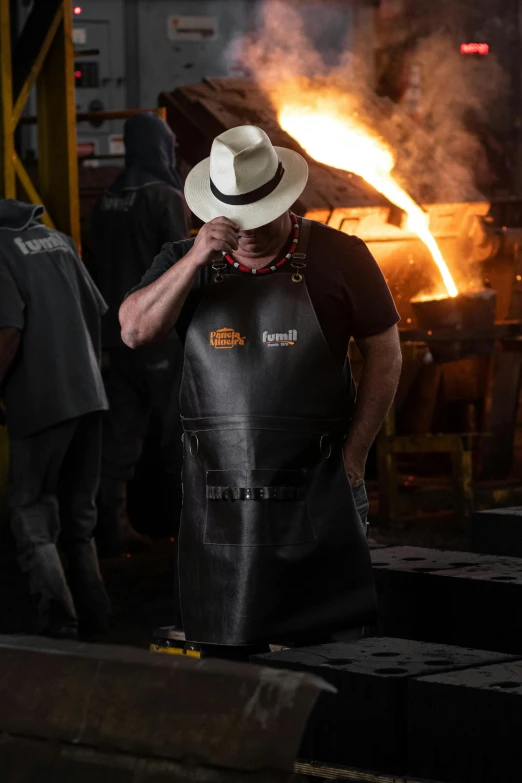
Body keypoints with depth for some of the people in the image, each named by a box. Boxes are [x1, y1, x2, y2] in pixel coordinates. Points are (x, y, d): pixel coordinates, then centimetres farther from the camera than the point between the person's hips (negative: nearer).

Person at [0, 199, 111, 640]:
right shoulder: (56, 239, 14)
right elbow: (96, 312, 17)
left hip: (41, 402, -7)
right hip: (88, 395, 7)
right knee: (78, 511, 18)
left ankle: (58, 620, -5)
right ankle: (93, 612, 20)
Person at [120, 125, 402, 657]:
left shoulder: (338, 257, -1)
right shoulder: (185, 263, 7)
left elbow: (384, 355, 4)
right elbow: (134, 332, -7)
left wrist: (353, 456, -1)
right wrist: (196, 260, -17)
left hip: (315, 491, -2)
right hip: (217, 489, 2)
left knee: (324, 648, 0)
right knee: (222, 651, 4)